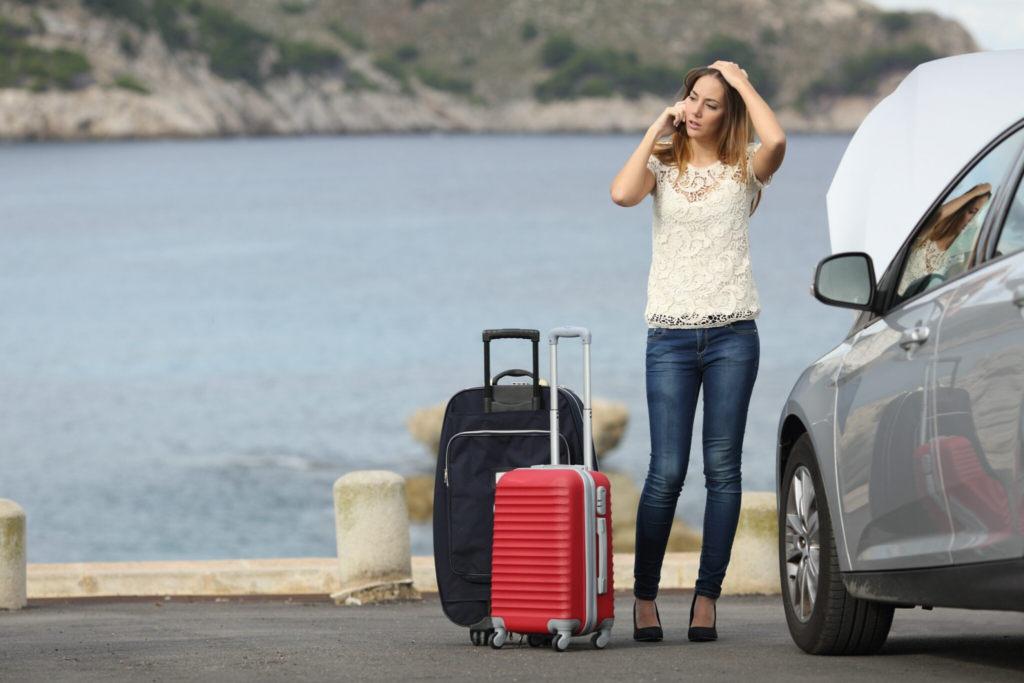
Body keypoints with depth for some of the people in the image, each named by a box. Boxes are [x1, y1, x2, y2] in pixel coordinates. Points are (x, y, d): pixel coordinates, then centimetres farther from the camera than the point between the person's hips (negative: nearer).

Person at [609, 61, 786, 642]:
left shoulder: (743, 169, 6)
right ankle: (645, 596, 4)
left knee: (722, 469, -1)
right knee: (667, 472, -6)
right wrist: (657, 130, -4)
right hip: (671, 333, 0)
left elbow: (775, 141, -18)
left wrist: (744, 83, -5)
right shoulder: (663, 165, 10)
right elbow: (623, 194, -12)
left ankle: (707, 597, 4)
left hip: (733, 332, 0)